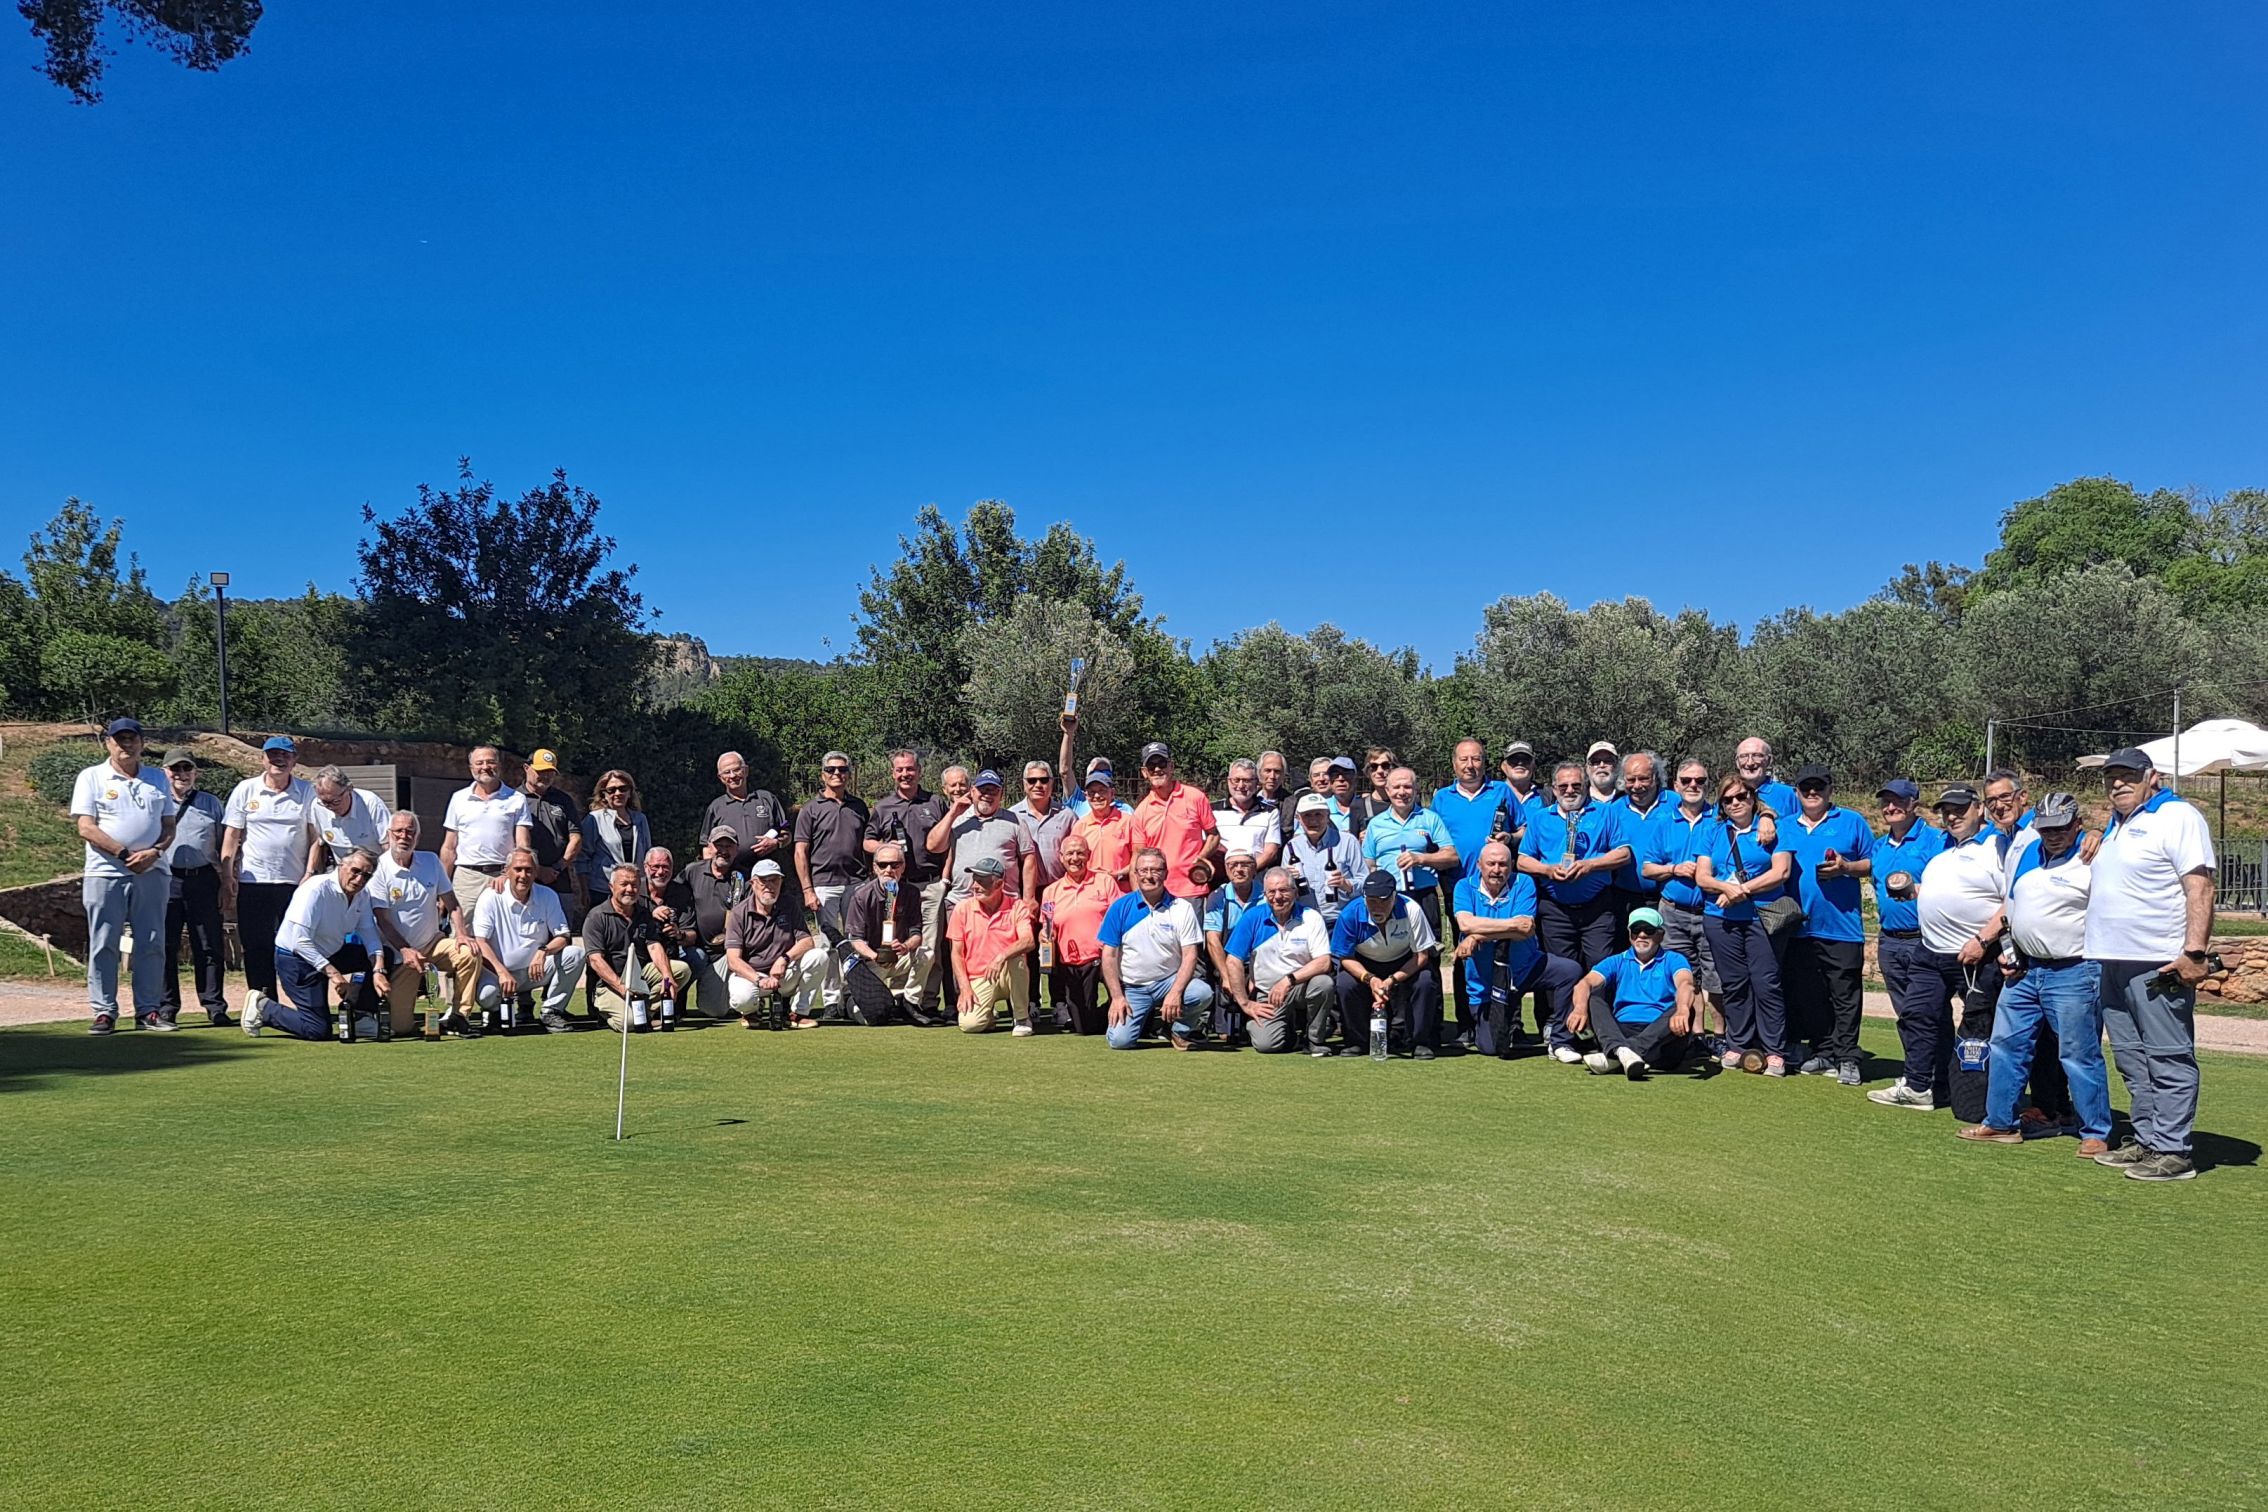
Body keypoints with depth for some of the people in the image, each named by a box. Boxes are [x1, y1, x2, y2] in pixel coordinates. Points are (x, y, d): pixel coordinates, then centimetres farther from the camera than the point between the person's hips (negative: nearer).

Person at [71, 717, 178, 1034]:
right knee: (104, 945, -2)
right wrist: (125, 854, -14)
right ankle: (104, 1012, 4)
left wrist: (153, 852, -9)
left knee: (152, 945, 2)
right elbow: (86, 828, -4)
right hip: (105, 874, -2)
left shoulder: (158, 778, 14)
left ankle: (149, 1010, 8)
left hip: (152, 874, 3)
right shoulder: (91, 777, 5)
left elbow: (169, 826, 11)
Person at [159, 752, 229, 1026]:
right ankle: (167, 1007, 9)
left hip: (203, 881, 1)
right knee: (165, 947, 1)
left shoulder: (211, 803, 15)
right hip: (165, 882, -1)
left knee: (210, 947, 1)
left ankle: (215, 1005, 6)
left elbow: (224, 845, 16)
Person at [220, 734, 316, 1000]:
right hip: (253, 882, 1)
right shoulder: (245, 790, 6)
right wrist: (227, 876, -4)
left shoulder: (307, 791, 4)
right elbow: (231, 835, 4)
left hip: (294, 882, -1)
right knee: (257, 949, 3)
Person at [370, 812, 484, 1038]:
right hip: (399, 952, -3)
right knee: (401, 1026, -11)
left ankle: (458, 1017, -16)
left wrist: (460, 934, -10)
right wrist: (405, 950, -23)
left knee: (470, 953, -30)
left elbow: (451, 903, 8)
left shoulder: (431, 861, 5)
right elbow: (382, 920, -12)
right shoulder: (379, 869, -8)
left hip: (433, 942, 3)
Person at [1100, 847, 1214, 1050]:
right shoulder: (1120, 907, -1)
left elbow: (1190, 955, -6)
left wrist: (1175, 992, -21)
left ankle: (1180, 1029, 1)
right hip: (1132, 987, 0)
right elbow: (1109, 955, 0)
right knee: (1120, 1040, -20)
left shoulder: (1182, 908, -1)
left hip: (1169, 980, 0)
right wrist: (1117, 997, -8)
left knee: (1203, 993, -30)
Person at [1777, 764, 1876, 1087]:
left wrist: (1846, 867, -15)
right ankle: (1822, 1053, 20)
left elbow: (1874, 864, 2)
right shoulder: (1787, 827, 13)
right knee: (1808, 996, 10)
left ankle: (1847, 1059, 2)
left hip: (1842, 925, -4)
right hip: (1800, 925, 4)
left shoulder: (1852, 822, 3)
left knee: (1845, 996, -2)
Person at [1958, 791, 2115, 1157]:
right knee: (2006, 1046, 11)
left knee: (2079, 1055, -2)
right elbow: (2008, 904, 20)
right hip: (2023, 970, 7)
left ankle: (2096, 1133, 9)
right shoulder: (2026, 852, 12)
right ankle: (2001, 1123, 21)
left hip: (2073, 973, -7)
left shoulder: (2091, 862, -9)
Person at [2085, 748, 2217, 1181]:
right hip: (2112, 962, 9)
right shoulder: (2115, 827, 20)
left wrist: (2194, 952, -22)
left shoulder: (2177, 817, -7)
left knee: (2169, 1059, -5)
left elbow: (2200, 888, -15)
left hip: (2158, 964, -9)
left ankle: (2174, 1152, -2)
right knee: (2132, 1059, 13)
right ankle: (2147, 1141, 20)